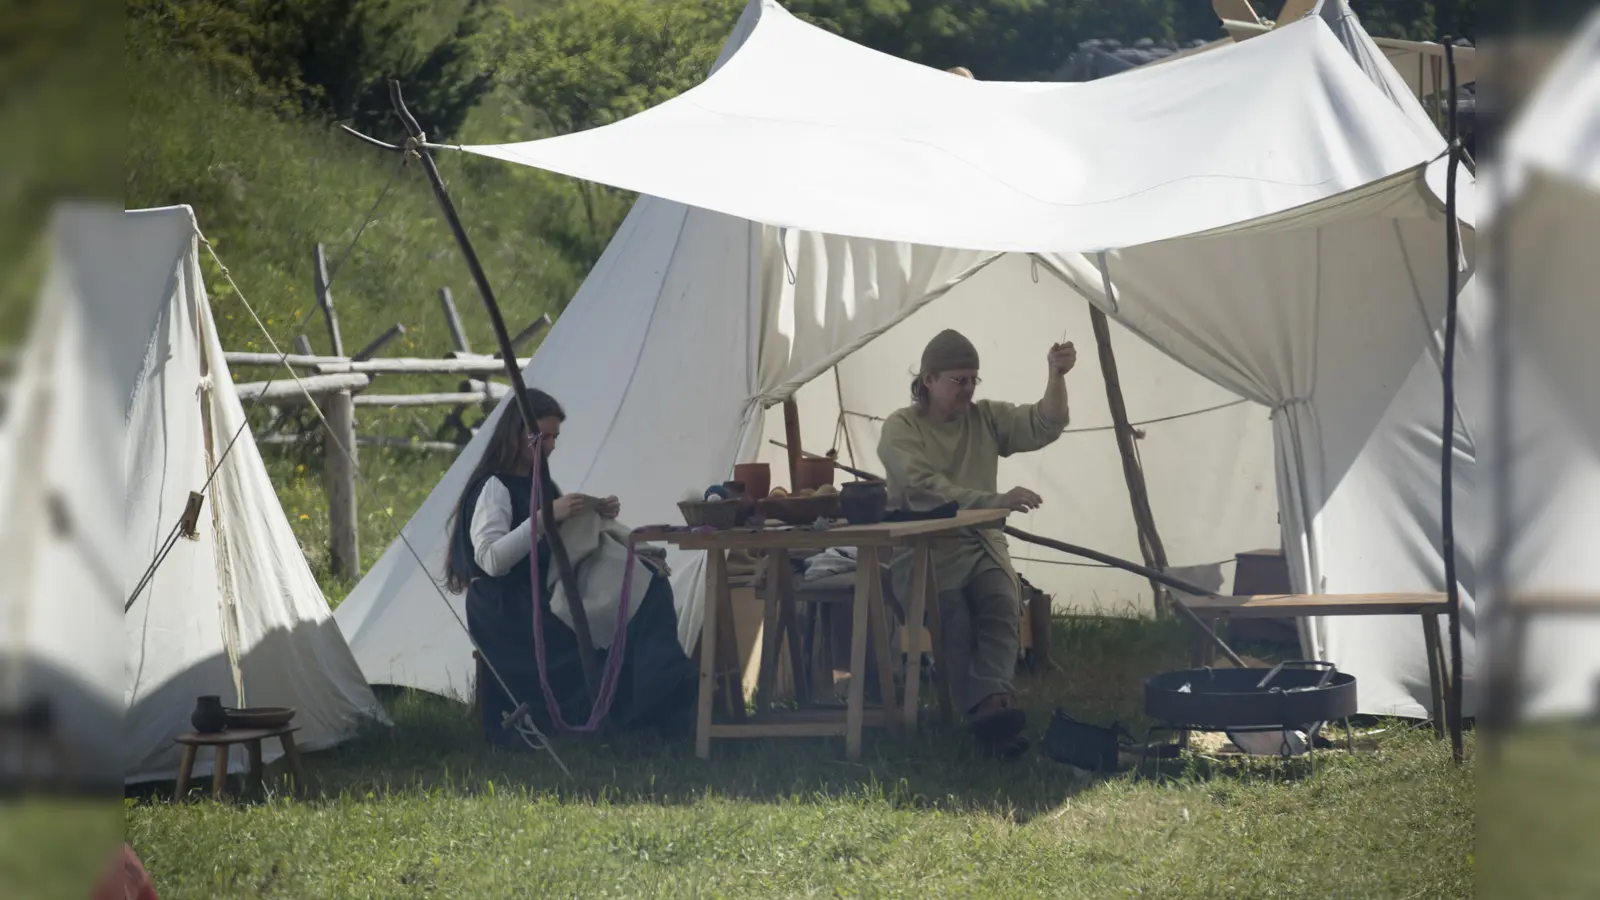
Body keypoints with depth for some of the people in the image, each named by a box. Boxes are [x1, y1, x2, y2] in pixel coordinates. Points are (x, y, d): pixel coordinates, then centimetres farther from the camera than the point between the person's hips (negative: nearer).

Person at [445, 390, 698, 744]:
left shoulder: (539, 485, 18)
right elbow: (490, 560, -22)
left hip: (544, 600, 8)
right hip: (507, 612, -8)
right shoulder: (494, 489, -9)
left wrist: (598, 516, 4)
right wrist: (545, 516, -26)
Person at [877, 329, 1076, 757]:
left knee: (1002, 603, -29)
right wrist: (996, 501, -26)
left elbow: (1043, 427, 0)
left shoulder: (986, 417, 14)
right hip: (923, 552, -4)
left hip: (980, 545, 4)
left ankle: (988, 705, -45)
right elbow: (927, 489, -17)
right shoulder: (901, 429, -2)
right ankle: (991, 706, -40)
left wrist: (1056, 378, -17)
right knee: (953, 613, -34)